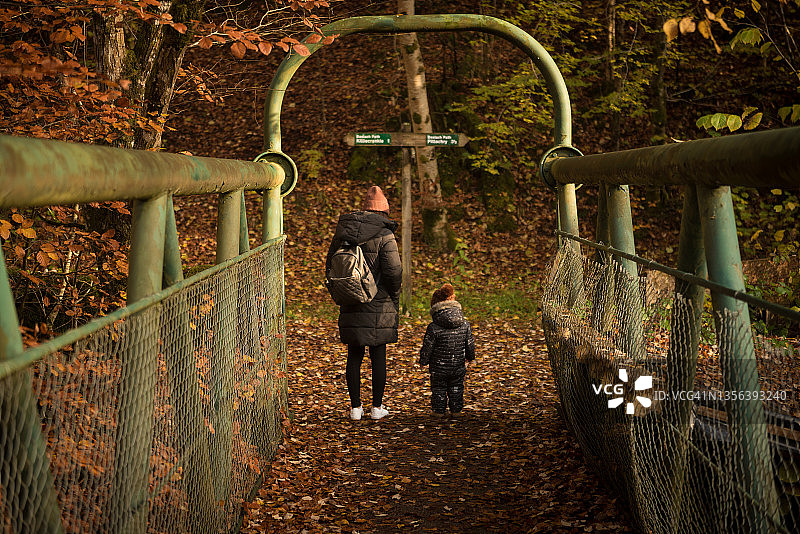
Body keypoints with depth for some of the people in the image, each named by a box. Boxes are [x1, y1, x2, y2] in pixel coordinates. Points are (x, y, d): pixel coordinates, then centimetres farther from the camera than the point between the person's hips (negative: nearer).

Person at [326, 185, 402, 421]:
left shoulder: (342, 232, 6)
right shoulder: (384, 235, -10)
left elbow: (330, 265, 10)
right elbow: (394, 271, -13)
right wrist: (394, 299, 2)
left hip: (351, 307, 4)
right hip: (379, 306, -4)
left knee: (354, 357, 9)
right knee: (378, 357, 5)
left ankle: (355, 407, 12)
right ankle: (377, 407, 9)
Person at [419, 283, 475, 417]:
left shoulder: (433, 328, -19)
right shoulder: (465, 325, -9)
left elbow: (427, 347, -12)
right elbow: (470, 344, 2)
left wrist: (423, 361, 5)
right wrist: (469, 357, 21)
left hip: (439, 367, -3)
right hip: (458, 366, 3)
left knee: (438, 388, 14)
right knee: (456, 387, 20)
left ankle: (439, 410, 21)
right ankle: (456, 410, 27)